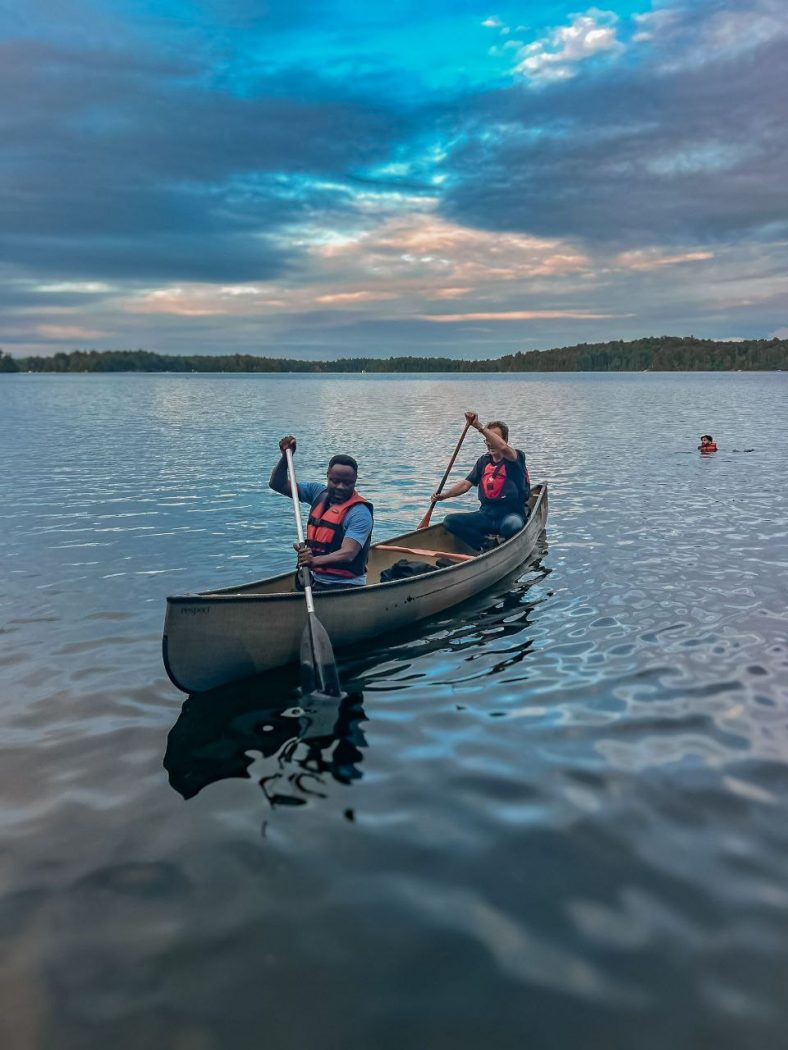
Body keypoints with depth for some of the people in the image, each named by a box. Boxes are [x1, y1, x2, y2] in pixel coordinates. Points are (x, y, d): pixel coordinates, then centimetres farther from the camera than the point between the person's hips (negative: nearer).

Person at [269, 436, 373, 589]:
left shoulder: (360, 513, -11)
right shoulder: (319, 493, 9)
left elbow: (348, 553, -24)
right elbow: (278, 484, 14)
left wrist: (315, 561, -40)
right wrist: (286, 455, -1)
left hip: (345, 587, -6)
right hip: (315, 581, 6)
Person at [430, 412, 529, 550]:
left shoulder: (516, 457, -4)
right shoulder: (483, 461, 15)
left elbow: (503, 448, -28)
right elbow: (466, 484, 14)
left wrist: (479, 427, -35)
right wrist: (444, 495, -2)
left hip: (511, 514, -5)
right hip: (486, 513, 5)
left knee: (511, 526, -41)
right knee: (450, 521, -16)